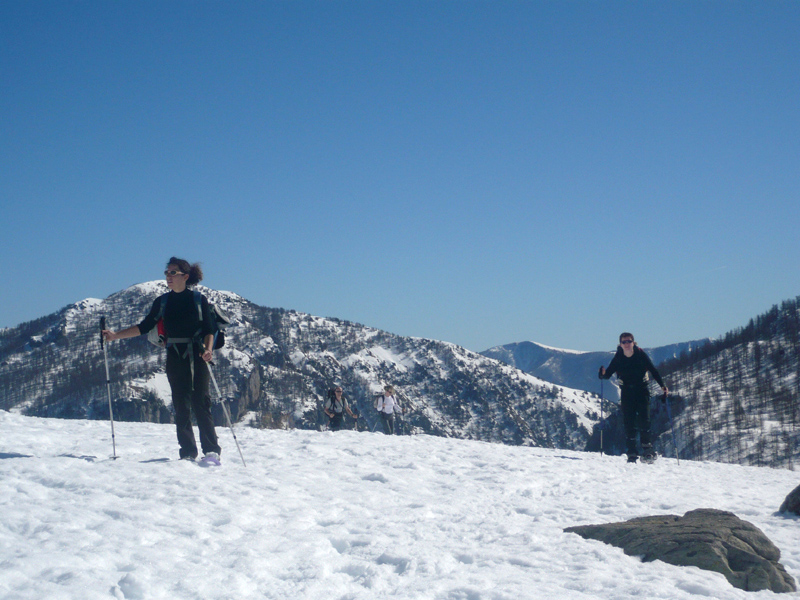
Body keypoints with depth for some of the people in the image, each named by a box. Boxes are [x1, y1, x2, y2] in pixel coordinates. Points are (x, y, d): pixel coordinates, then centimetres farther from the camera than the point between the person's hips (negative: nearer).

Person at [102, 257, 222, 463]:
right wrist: (115, 335, 6)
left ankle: (211, 451, -9)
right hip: (175, 358, 3)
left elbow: (209, 330, 0)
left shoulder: (199, 299, 2)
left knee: (201, 403, -10)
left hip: (197, 356, -3)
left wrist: (208, 349, -19)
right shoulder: (162, 302, 10)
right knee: (181, 406, 0)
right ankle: (188, 453, 3)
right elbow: (144, 327, 12)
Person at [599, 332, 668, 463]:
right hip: (626, 392, 1)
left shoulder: (641, 355, -6)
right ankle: (632, 452, 1)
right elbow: (608, 374, -4)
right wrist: (603, 373, -28)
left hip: (642, 391, -1)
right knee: (628, 422, -4)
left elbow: (653, 371, 1)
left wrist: (662, 385, -9)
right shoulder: (618, 358, -3)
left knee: (644, 420, -12)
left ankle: (647, 449, 0)